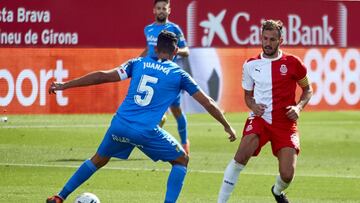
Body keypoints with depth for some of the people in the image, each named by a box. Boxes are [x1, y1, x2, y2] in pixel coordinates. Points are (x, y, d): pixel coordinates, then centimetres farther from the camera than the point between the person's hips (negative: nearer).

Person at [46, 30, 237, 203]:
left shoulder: (139, 63, 12)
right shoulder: (179, 74, 6)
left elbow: (103, 76, 8)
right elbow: (208, 103, 9)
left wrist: (64, 85, 13)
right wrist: (227, 126, 23)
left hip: (120, 125, 3)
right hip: (146, 131, -3)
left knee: (98, 160, 26)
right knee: (181, 160, 17)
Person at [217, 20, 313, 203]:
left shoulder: (292, 63, 0)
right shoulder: (250, 65, 5)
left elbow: (307, 89, 12)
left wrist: (299, 107, -7)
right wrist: (253, 106, -5)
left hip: (285, 123, 0)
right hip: (259, 119, 0)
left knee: (287, 174, -10)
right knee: (241, 156, -27)